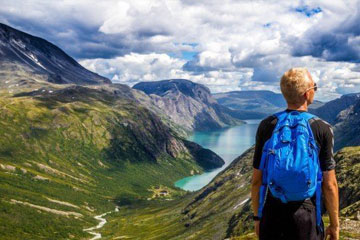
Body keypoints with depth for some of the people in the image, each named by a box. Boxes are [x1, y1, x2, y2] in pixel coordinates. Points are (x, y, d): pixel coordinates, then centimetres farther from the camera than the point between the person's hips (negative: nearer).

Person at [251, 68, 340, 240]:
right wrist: (334, 225, 4)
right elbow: (330, 185, -8)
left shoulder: (266, 126, -6)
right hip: (306, 216, -1)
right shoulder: (322, 129, -10)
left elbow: (256, 180, -2)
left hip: (272, 214, 2)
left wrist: (257, 216, 10)